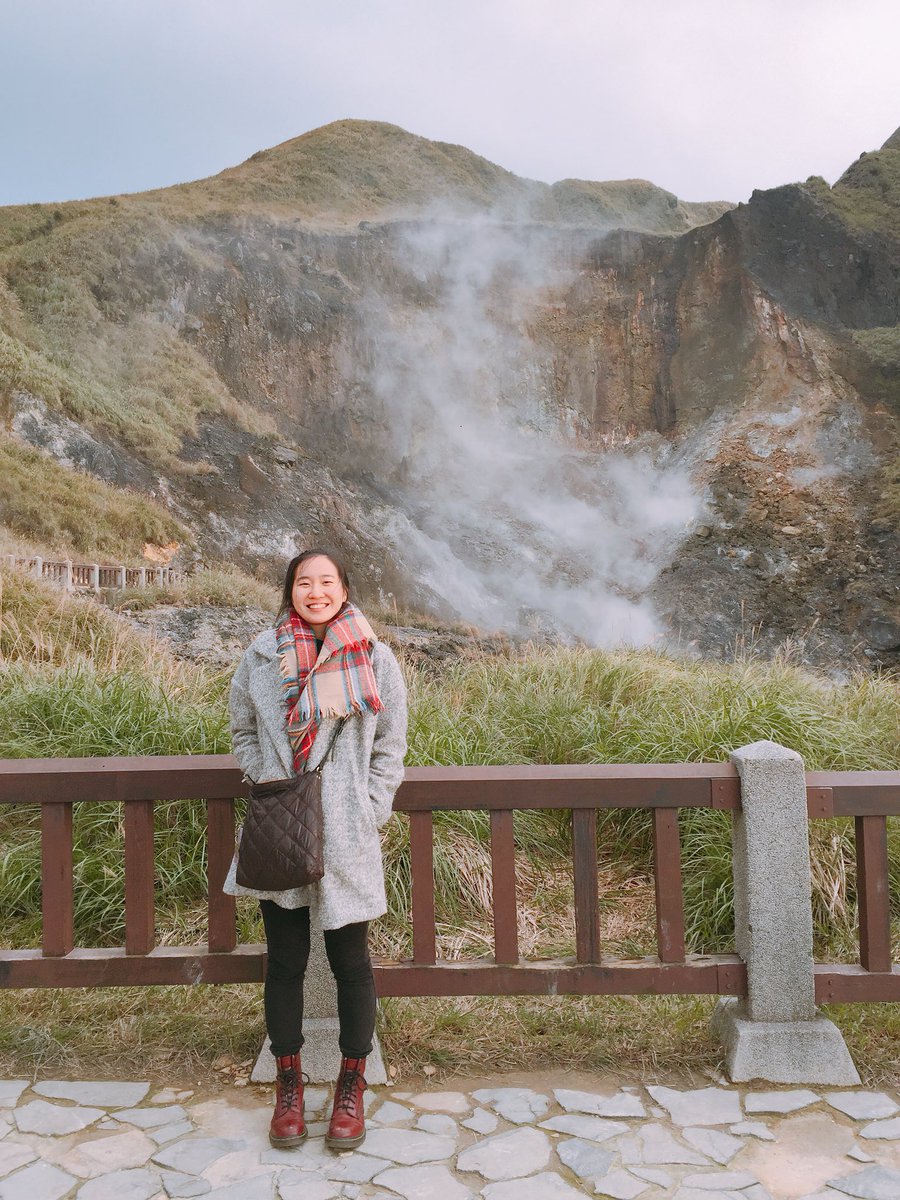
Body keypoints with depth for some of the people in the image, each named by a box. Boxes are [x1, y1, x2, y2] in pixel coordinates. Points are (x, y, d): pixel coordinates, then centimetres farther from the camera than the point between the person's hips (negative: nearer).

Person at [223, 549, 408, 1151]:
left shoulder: (375, 658, -2)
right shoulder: (263, 657, 2)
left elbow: (390, 748, 4)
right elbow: (244, 731, 14)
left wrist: (367, 814, -3)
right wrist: (268, 786, 1)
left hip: (346, 837, -1)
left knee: (350, 960, 8)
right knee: (285, 960, 12)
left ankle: (352, 1084, 27)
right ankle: (289, 1081, 30)